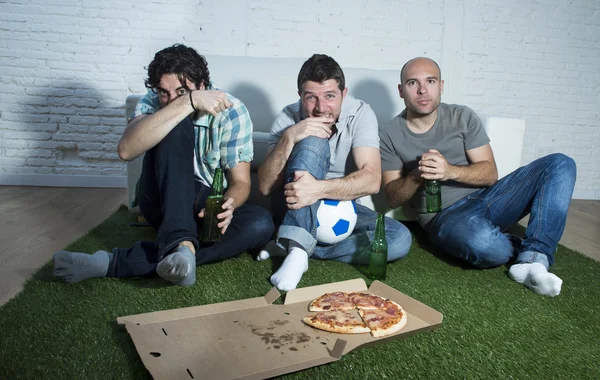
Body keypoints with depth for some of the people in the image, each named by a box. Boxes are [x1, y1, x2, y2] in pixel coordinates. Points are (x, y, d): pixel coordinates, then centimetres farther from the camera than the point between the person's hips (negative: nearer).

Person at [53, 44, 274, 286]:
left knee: (261, 223, -33)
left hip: (205, 209, 2)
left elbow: (240, 182, -10)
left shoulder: (231, 112, -11)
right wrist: (188, 103, -34)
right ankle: (181, 242, -39)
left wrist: (228, 205, -34)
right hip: (163, 203, -1)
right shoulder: (152, 103, -8)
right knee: (175, 126, -26)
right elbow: (126, 150, -29)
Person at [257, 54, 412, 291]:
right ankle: (298, 250, -37)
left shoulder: (360, 114, -13)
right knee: (313, 144, -29)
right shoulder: (288, 118, -12)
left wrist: (320, 188, -42)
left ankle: (293, 246, -24)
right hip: (294, 210, -2)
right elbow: (265, 187, -19)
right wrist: (288, 138, -32)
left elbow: (372, 180, -27)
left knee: (400, 239, -25)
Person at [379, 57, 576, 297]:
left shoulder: (463, 117, 5)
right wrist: (416, 176, -23)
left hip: (486, 197, 5)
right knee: (482, 242, -39)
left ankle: (533, 258, -25)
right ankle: (530, 249, -3)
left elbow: (490, 174, 0)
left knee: (560, 164, -12)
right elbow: (392, 198, -2)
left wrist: (450, 171, -21)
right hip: (444, 216, -4)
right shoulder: (390, 135, 1)